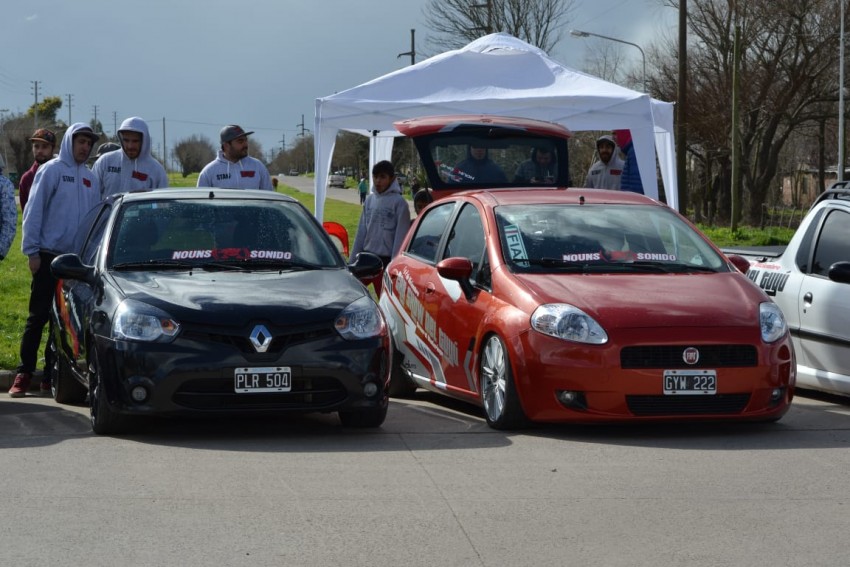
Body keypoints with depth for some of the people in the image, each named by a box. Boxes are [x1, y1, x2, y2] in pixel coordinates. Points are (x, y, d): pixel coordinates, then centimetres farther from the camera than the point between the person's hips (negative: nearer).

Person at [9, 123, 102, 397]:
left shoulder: (91, 179, 13)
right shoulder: (52, 171, -3)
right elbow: (34, 212, -7)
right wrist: (32, 250, -13)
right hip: (49, 255, -5)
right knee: (39, 316, -5)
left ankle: (52, 375, 10)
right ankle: (24, 373, -1)